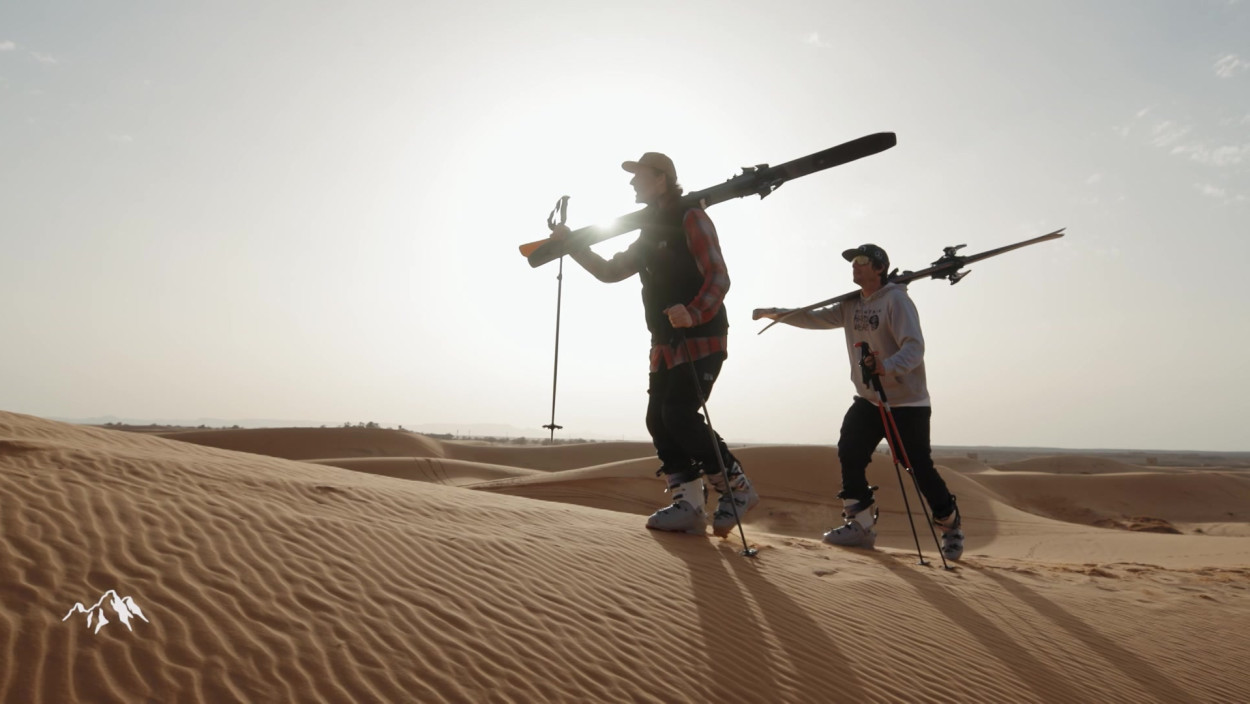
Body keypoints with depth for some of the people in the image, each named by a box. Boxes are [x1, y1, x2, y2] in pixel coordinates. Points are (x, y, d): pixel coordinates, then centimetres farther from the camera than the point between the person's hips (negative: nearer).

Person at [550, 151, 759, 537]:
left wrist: (693, 313, -32)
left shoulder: (690, 218, -7)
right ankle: (687, 505, 6)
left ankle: (738, 489, -3)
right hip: (667, 344, 9)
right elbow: (610, 271, 22)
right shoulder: (650, 232, 19)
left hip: (701, 338, -9)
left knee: (679, 415, -18)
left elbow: (719, 278, -16)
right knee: (658, 420, 1)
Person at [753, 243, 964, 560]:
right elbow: (817, 318, 12)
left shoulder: (896, 299, -14)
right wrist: (777, 313, 3)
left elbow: (914, 347, -24)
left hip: (907, 402, -7)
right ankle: (861, 525, 11)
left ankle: (951, 525, 19)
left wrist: (887, 367, -42)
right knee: (850, 456, -1)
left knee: (920, 467, -4)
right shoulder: (852, 305, 9)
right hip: (868, 399, 7)